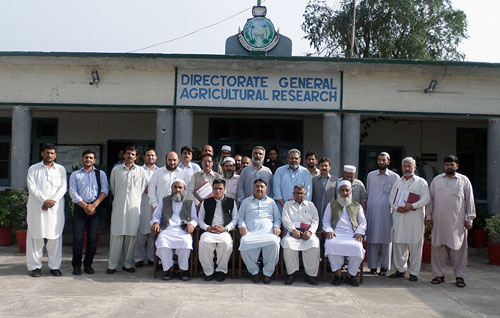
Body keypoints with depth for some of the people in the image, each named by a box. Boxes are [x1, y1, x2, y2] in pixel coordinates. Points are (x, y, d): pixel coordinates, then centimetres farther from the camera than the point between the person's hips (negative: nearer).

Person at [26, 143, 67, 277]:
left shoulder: (61, 169, 12)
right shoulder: (33, 169, 9)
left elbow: (62, 188, 3)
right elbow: (32, 187, -2)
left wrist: (51, 201, -11)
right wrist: (44, 200, -14)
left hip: (55, 208, 1)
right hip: (36, 207, -1)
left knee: (55, 237, 1)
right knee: (35, 237, 0)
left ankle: (55, 266, 7)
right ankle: (35, 266, 8)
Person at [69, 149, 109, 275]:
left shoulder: (101, 174, 12)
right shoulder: (75, 174, 10)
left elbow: (104, 190, 1)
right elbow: (73, 193, 1)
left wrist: (94, 205, -11)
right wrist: (85, 206, -9)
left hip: (95, 207, 1)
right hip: (79, 207, -1)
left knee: (93, 238, 1)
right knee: (78, 238, -4)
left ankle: (88, 264, 13)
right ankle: (76, 265, 7)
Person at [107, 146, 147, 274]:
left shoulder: (141, 171, 8)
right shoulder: (116, 170, 8)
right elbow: (112, 187, 17)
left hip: (134, 207, 1)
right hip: (119, 206, 0)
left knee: (131, 235, 2)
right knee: (116, 235, -2)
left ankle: (128, 264, 12)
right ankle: (112, 264, 5)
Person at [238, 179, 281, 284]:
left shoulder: (271, 202, 28)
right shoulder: (246, 201, 27)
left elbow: (277, 218, 23)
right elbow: (240, 216, 20)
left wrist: (277, 226, 3)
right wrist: (242, 225, -1)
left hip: (268, 231, 0)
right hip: (250, 231, 0)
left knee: (274, 243, -34)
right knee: (245, 244, -35)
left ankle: (267, 272, -17)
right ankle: (254, 271, -13)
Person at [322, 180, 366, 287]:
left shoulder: (357, 206, 24)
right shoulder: (332, 205, 22)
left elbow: (363, 222, 19)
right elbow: (326, 221, 18)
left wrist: (359, 232, -1)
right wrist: (329, 230, -3)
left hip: (352, 234, 0)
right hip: (336, 233, 0)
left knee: (357, 247, -33)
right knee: (330, 244, -35)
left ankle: (351, 274, -14)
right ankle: (337, 273, -21)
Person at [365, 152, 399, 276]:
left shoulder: (394, 177, 6)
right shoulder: (370, 175, 11)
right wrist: (366, 209, 10)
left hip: (387, 212, -1)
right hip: (372, 211, 1)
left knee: (386, 238, 1)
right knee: (372, 238, 0)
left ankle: (384, 266, 10)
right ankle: (372, 265, 8)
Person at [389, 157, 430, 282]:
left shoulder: (421, 182, 6)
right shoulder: (397, 182, 18)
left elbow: (426, 198, -4)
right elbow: (391, 197, 13)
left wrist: (412, 206, -15)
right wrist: (397, 207, -6)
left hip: (415, 217, -4)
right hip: (399, 217, 4)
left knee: (415, 245, -2)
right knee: (398, 244, 5)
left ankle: (414, 272, 5)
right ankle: (400, 270, 16)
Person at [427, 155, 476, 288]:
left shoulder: (464, 180, 6)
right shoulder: (436, 180, 12)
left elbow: (469, 200, 6)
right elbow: (431, 199, 14)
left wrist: (469, 219, 1)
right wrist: (428, 216, 10)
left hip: (457, 221, -2)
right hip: (438, 220, 2)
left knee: (458, 248, 0)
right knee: (438, 247, 4)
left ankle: (460, 276, 10)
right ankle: (439, 274, 13)